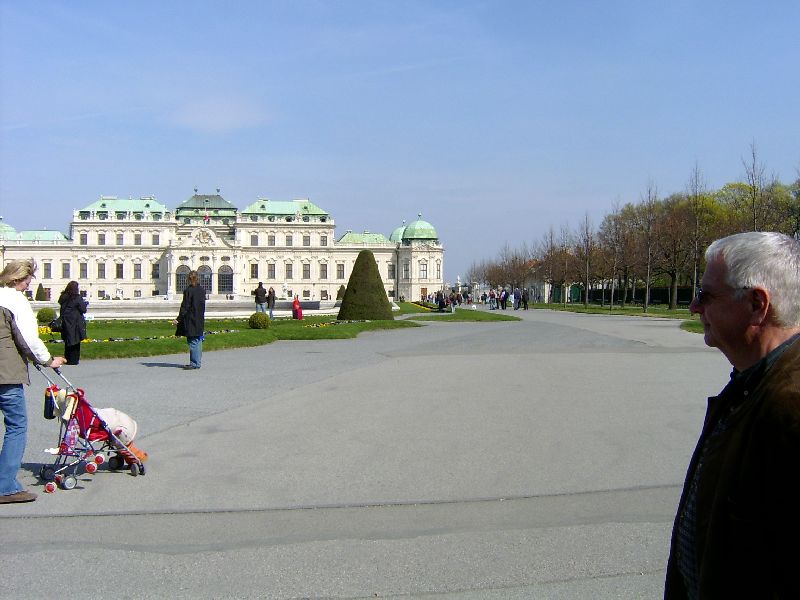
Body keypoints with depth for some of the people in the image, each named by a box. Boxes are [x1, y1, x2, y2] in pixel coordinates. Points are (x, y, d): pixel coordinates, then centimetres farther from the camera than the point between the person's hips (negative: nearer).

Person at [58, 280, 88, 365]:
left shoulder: (63, 297, 5)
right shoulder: (77, 298, -12)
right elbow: (83, 310, -11)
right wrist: (84, 303, 10)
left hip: (66, 322, 5)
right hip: (75, 323, -5)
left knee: (67, 341, 14)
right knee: (75, 341, 3)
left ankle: (67, 359, 19)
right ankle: (73, 360, 5)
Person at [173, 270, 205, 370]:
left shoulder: (188, 290, -13)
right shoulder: (202, 291, 7)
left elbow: (185, 306, -15)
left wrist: (179, 319, -11)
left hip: (191, 320, -7)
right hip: (200, 320, 7)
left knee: (193, 341, -4)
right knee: (198, 341, 11)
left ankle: (194, 363, -2)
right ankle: (197, 363, 16)